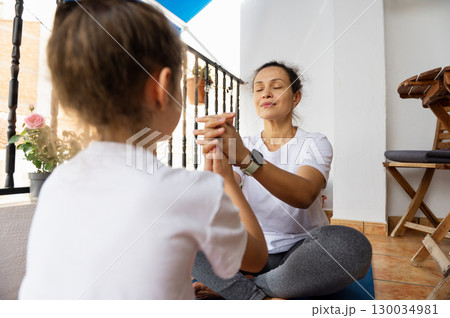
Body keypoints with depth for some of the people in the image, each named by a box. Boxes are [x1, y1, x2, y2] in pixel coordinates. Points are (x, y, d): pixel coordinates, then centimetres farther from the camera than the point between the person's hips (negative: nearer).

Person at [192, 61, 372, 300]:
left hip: (300, 251, -1)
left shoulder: (314, 143, -7)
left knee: (353, 246, -33)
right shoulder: (244, 145, 2)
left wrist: (246, 157, -46)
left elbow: (304, 195, -30)